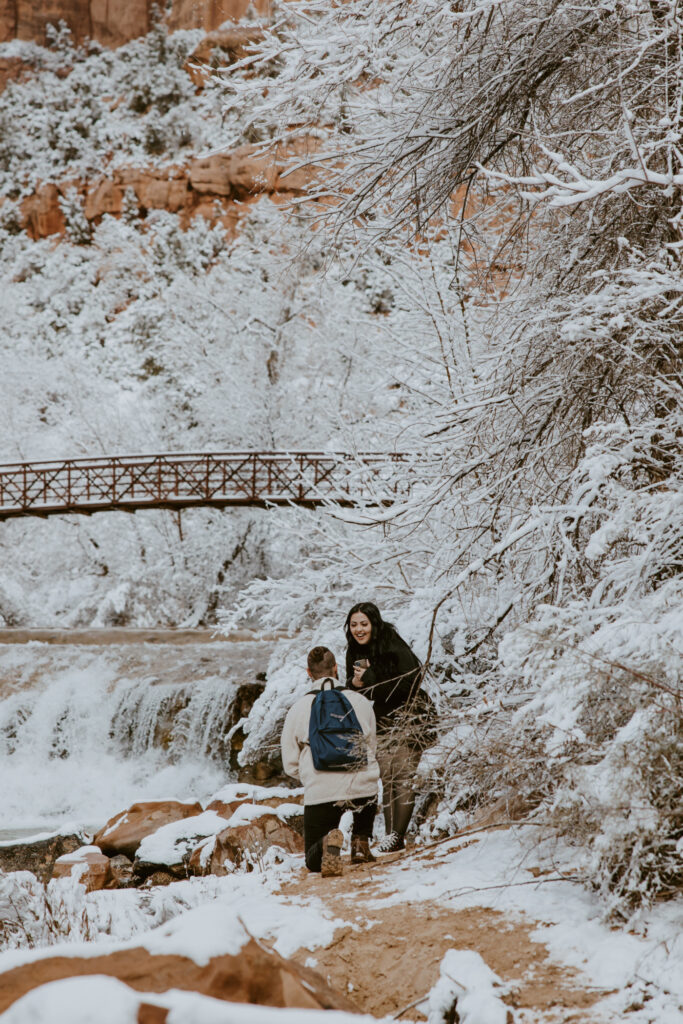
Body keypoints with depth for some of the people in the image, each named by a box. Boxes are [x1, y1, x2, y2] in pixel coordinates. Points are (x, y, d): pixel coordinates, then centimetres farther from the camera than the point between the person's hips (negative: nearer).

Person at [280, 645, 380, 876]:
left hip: (320, 795, -2)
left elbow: (291, 764, 6)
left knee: (313, 862, 14)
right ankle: (360, 843, 20)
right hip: (361, 790, 2)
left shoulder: (298, 708, 0)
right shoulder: (360, 701, 3)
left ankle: (327, 842, -20)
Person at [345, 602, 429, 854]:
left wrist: (370, 680, -22)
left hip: (407, 718, -7)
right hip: (381, 721, 7)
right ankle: (390, 834, 5)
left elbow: (409, 682, -23)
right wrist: (355, 683, -13)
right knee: (387, 780, 5)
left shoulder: (394, 647, -16)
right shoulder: (354, 653, 6)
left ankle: (398, 835, -12)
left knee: (403, 777, -10)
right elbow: (353, 687, 12)